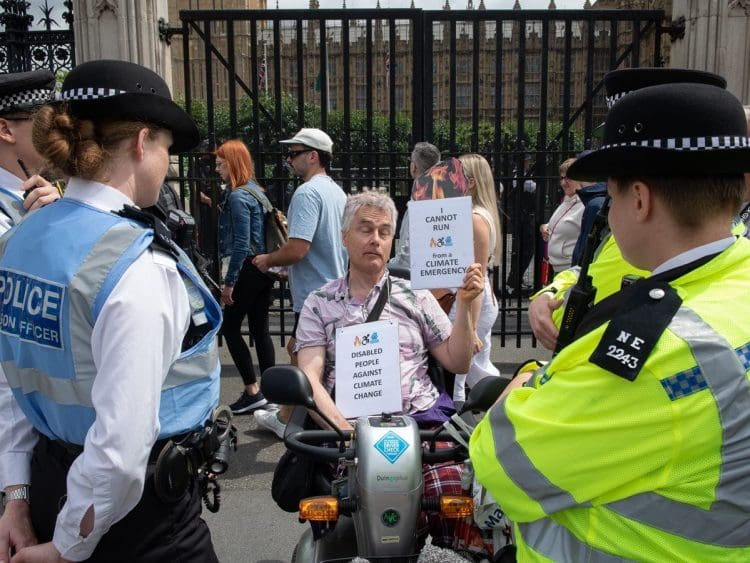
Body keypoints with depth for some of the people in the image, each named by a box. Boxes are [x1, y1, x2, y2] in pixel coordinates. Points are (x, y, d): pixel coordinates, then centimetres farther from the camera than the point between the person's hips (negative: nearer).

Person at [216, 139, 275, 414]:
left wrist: (228, 282, -15)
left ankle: (252, 391, 1)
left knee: (230, 327, 1)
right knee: (260, 329, 11)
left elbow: (241, 244, -18)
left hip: (248, 269, -9)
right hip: (264, 268, 9)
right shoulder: (255, 190, 14)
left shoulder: (238, 197, -14)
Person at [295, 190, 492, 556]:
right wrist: (346, 430, -15)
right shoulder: (319, 304, 12)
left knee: (451, 492, -27)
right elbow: (309, 378, 1)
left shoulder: (415, 296, 15)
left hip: (421, 417, 2)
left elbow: (457, 363, 12)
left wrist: (463, 304, -2)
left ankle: (448, 545, 3)